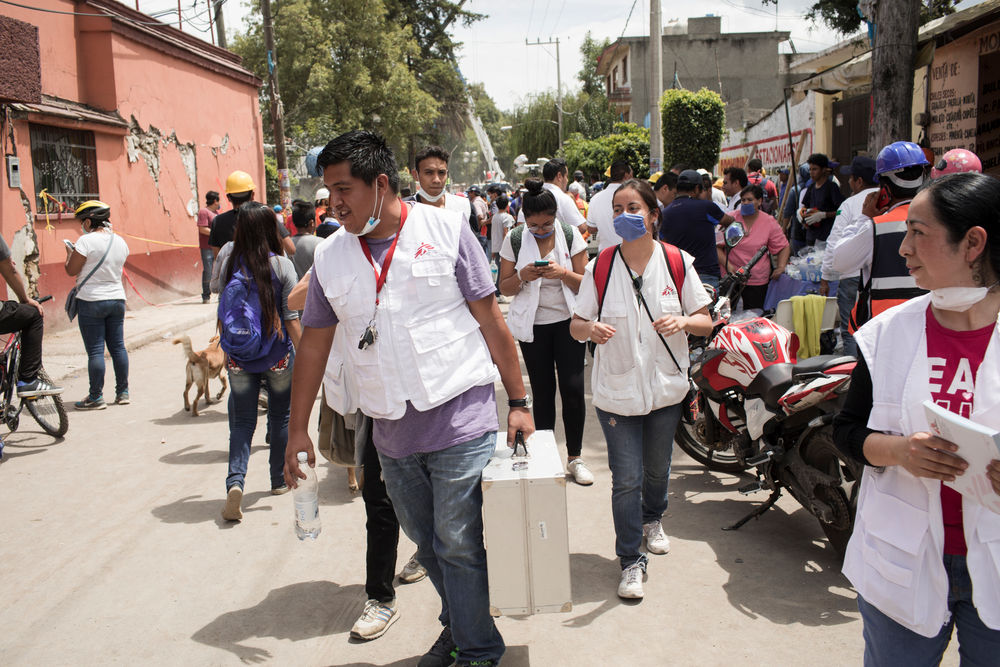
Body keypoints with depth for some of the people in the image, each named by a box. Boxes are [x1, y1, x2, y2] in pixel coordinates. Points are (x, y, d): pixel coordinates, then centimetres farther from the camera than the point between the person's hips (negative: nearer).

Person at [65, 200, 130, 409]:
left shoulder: (86, 241, -14)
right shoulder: (120, 241, 6)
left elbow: (71, 270, -10)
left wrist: (69, 253, 9)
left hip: (91, 301, -6)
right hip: (117, 299, 6)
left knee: (95, 350, -1)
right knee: (118, 346, 11)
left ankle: (96, 398, 4)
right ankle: (123, 392, 17)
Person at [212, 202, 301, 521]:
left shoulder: (228, 256, -7)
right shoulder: (282, 265, -13)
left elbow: (215, 288, 14)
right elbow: (291, 318, -12)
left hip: (238, 356, 2)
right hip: (278, 356, -1)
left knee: (242, 420, 10)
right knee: (280, 417, 16)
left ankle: (235, 480, -9)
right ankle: (279, 480, 29)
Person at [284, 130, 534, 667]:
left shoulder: (445, 229, -4)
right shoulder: (330, 256, 6)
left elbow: (491, 319, -3)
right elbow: (314, 343, 11)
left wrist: (519, 403, -3)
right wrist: (298, 429, 11)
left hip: (461, 420, -4)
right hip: (391, 432, 4)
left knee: (459, 544, 2)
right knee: (427, 544, 17)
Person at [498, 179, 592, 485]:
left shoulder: (571, 235, -1)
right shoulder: (514, 239, -1)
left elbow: (584, 283, -1)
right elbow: (505, 288, 4)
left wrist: (563, 273, -20)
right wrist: (522, 276, -17)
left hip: (568, 321, 0)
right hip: (532, 324, 0)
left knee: (573, 388, -5)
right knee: (542, 391, 4)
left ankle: (575, 457, 9)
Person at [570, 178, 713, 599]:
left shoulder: (678, 262, -4)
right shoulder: (600, 268, -5)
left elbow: (706, 322, -1)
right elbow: (575, 326, -1)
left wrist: (684, 320, -24)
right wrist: (591, 328, -25)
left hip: (666, 387, 2)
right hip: (617, 390, -1)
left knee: (657, 468, 20)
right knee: (626, 479, -1)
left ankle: (652, 519, 50)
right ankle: (631, 560, 15)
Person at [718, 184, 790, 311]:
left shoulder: (769, 222, 4)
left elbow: (784, 247, 12)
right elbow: (717, 246, -1)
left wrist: (781, 267, -3)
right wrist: (727, 264, -14)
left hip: (757, 281, 1)